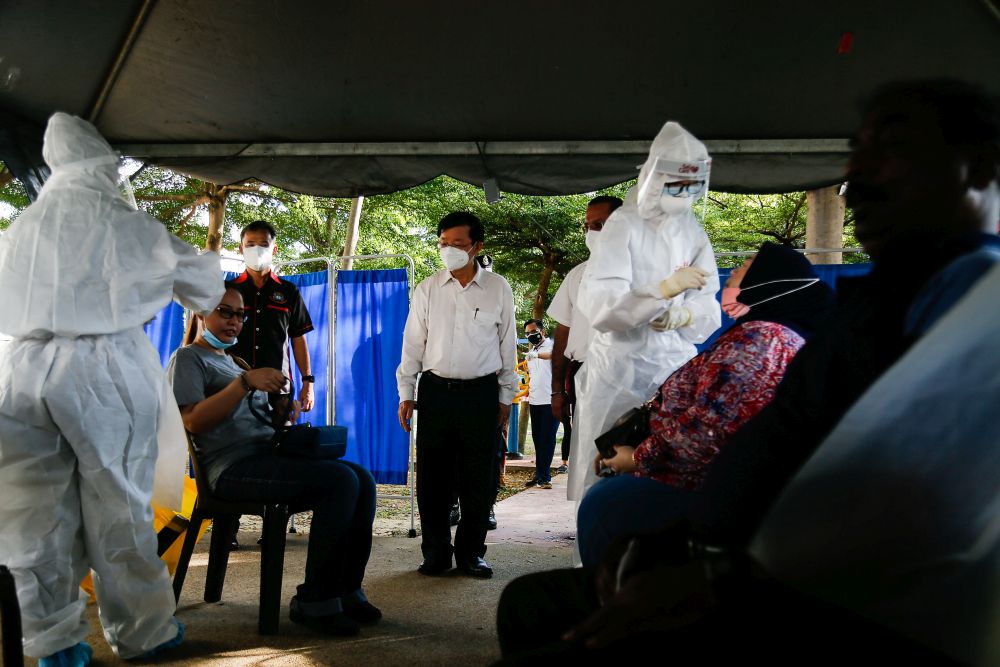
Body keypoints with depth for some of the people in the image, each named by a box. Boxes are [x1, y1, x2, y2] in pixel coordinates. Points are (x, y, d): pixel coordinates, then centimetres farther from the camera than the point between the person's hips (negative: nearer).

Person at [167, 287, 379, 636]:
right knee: (340, 481, -27)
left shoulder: (230, 361, 30)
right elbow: (193, 421, -13)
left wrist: (283, 412, 4)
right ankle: (314, 601, -18)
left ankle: (347, 590, -6)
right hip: (233, 466, -8)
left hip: (268, 455, 8)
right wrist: (245, 382, -20)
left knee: (363, 478, -11)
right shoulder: (188, 358, 5)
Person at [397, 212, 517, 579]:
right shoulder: (427, 289, 4)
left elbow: (507, 345, 7)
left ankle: (471, 552, 19)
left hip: (481, 393, -1)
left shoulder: (498, 289, 2)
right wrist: (406, 393, 3)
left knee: (477, 479, 4)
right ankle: (436, 552, 16)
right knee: (431, 477, 3)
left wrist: (506, 397, 7)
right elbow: (413, 343, 6)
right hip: (435, 392, 1)